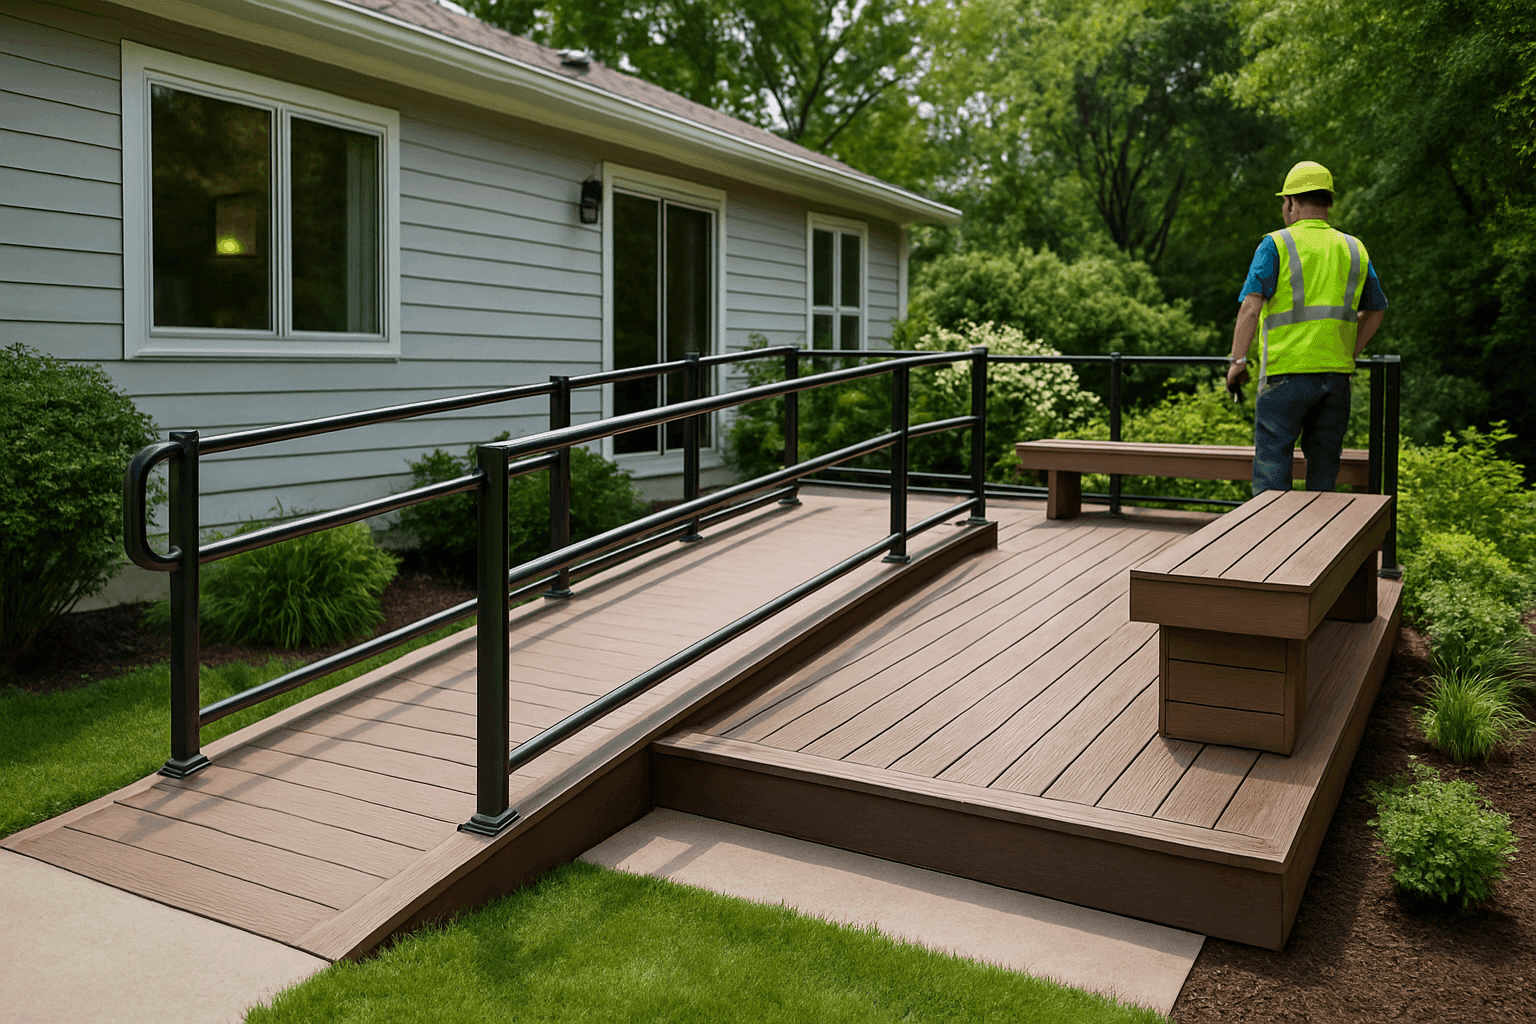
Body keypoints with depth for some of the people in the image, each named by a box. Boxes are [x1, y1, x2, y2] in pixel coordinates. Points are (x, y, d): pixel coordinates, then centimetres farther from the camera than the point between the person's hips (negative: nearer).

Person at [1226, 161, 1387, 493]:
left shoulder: (1276, 245, -3)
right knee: (1323, 468, 13)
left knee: (1271, 468, -2)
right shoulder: (1354, 250, 13)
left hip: (1287, 374, -5)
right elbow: (1375, 311, 21)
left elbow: (1251, 306, -14)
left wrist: (1238, 360, -12)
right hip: (1336, 375, 5)